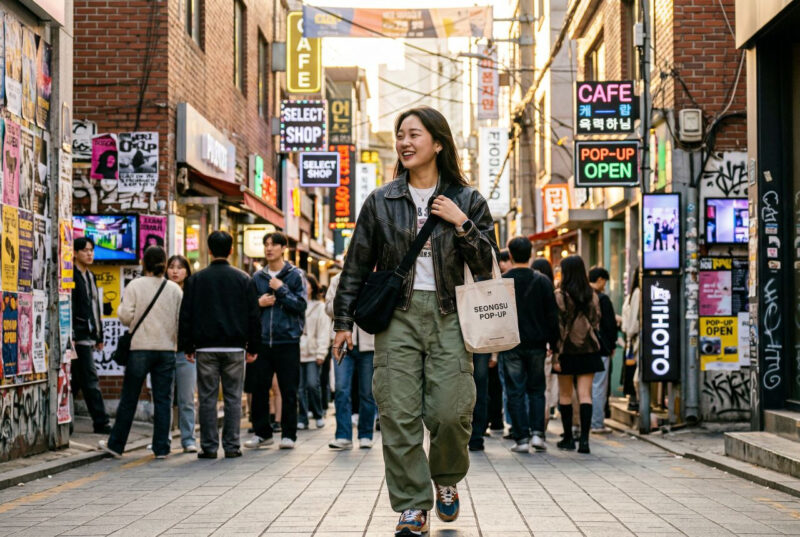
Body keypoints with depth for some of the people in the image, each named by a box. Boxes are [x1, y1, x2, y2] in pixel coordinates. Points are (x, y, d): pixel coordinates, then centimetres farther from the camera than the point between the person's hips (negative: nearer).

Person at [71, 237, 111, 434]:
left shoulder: (90, 277, 19)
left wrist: (99, 336, 22)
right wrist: (71, 336, -22)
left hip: (88, 335, 9)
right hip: (78, 336, -9)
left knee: (76, 381, 11)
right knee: (90, 380, -8)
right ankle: (101, 422, -7)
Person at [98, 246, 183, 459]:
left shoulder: (134, 286, -5)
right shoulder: (175, 289, 4)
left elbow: (126, 316, -9)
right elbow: (182, 320, 4)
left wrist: (119, 308, 12)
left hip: (140, 348, -2)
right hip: (167, 349, 2)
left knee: (129, 399, 6)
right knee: (163, 399, 5)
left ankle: (116, 444, 15)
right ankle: (161, 447, 6)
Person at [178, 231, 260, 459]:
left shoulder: (195, 279, 2)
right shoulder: (243, 279, 3)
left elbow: (186, 316, 2)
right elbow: (253, 316, 3)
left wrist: (187, 346, 8)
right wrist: (253, 347, 9)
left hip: (205, 348, 0)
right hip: (235, 347, 0)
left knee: (207, 398, 3)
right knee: (233, 398, 4)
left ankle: (209, 447, 3)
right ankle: (232, 446, 3)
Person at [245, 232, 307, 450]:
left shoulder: (295, 275, 2)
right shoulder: (257, 277, 12)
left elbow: (301, 305, -7)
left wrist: (281, 290, -12)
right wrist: (259, 303, -2)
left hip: (287, 341, -3)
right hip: (262, 340, 3)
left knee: (289, 390, 1)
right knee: (259, 389, 5)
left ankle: (288, 434, 8)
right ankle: (262, 432, 15)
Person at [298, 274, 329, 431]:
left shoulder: (320, 307, 5)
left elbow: (324, 331, 1)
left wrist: (321, 353, -7)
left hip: (312, 353, -2)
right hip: (297, 352, 2)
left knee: (312, 384, -10)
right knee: (300, 387, 2)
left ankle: (318, 415, 9)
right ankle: (302, 419, 8)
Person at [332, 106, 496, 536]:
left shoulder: (466, 201, 8)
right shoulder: (381, 202, 10)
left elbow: (487, 265, 5)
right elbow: (357, 265, 14)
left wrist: (462, 224, -8)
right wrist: (343, 319, 10)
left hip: (448, 317, -1)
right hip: (397, 317, 1)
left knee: (451, 411, -8)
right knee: (399, 415, -5)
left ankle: (446, 479, 22)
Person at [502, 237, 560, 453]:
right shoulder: (542, 281, 0)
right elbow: (552, 315, 1)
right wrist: (553, 343, 8)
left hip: (511, 345, -1)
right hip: (536, 345, 1)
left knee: (515, 391, 3)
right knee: (536, 390, 13)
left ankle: (521, 438, 0)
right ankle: (537, 433, 2)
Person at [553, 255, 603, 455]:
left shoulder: (560, 295, -9)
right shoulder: (592, 295, 4)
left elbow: (558, 325, -12)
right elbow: (596, 322, 10)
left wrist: (555, 352, -8)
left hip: (567, 349, -3)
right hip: (589, 348, 3)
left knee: (565, 395, 9)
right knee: (585, 394, -1)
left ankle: (568, 438, 14)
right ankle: (584, 438, -10)